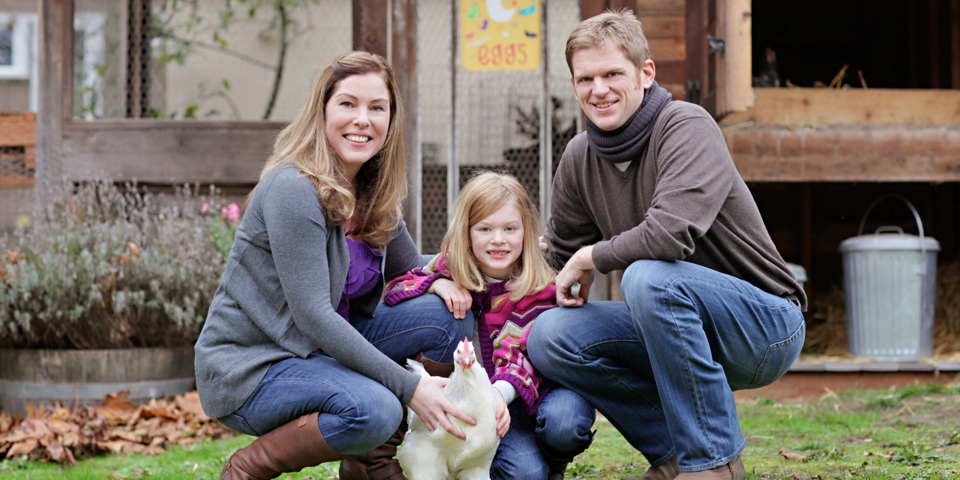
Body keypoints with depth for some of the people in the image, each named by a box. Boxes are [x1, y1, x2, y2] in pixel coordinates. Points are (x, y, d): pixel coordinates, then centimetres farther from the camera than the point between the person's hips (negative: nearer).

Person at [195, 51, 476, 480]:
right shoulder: (294, 188, -21)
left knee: (448, 314, -4)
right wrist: (409, 387, -28)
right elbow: (312, 315, -26)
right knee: (374, 411, -33)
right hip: (248, 368, -8)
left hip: (321, 347, 8)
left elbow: (409, 268, 20)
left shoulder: (374, 195, 5)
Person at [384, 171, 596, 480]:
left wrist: (500, 392, -45)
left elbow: (523, 352, -24)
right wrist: (438, 284, -21)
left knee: (562, 423, -34)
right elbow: (393, 291, -2)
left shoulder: (538, 290, -13)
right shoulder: (452, 268, -3)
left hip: (527, 392, 0)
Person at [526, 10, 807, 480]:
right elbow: (562, 257, 14)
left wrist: (590, 257, -17)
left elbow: (671, 234, -33)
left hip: (765, 325, -7)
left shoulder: (686, 126, -19)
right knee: (549, 337, -13)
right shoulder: (578, 158, 2)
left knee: (649, 276, -34)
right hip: (676, 325, 7)